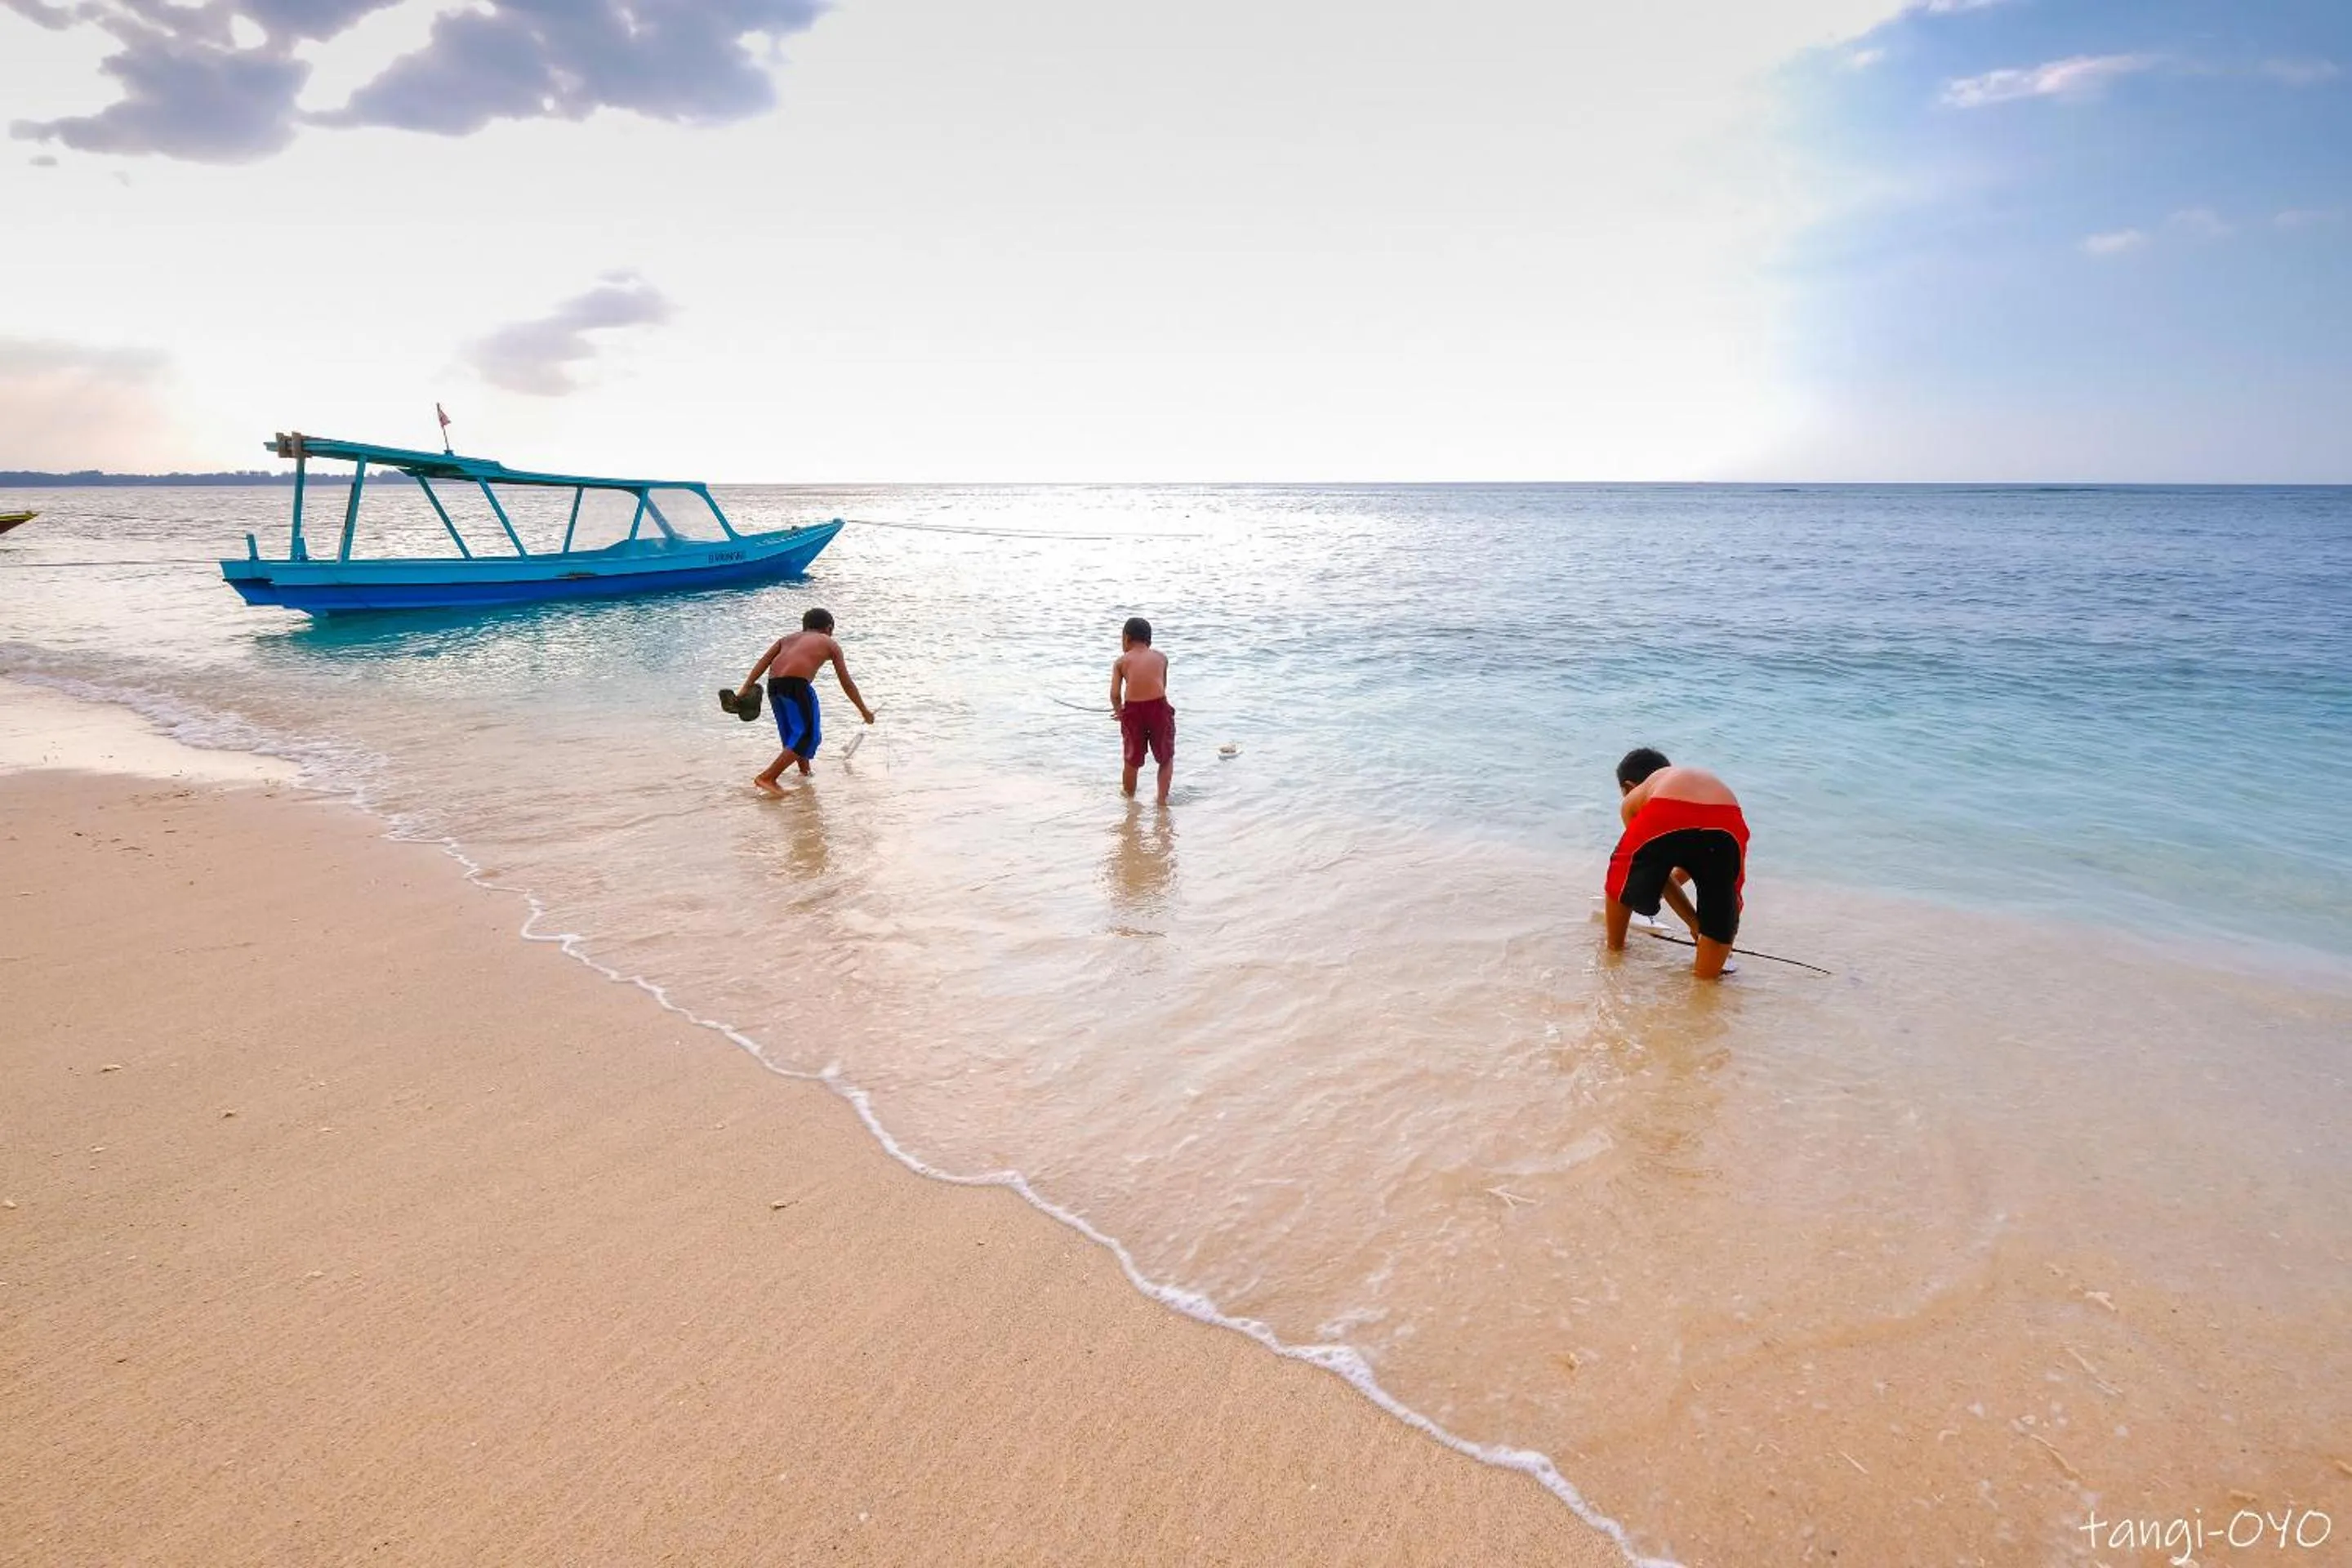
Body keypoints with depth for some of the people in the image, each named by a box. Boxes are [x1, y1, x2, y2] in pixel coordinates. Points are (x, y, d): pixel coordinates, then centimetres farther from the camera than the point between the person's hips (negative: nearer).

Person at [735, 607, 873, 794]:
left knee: (792, 734, 24)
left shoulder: (788, 638, 31)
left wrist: (746, 688, 7)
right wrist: (864, 710, 29)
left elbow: (764, 661, 14)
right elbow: (847, 684, 20)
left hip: (773, 684, 6)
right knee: (807, 736, 0)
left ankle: (805, 771, 35)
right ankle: (767, 777, -8)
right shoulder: (831, 645, 21)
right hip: (796, 683, -6)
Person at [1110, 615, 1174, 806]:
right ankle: (1162, 798, 11)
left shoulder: (1122, 661, 9)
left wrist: (1119, 711, 21)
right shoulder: (1161, 657, 16)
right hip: (1159, 708, 0)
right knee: (1166, 758, 19)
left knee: (1132, 761, 17)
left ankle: (1128, 797, 34)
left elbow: (1115, 694, 1)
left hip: (1133, 711, 0)